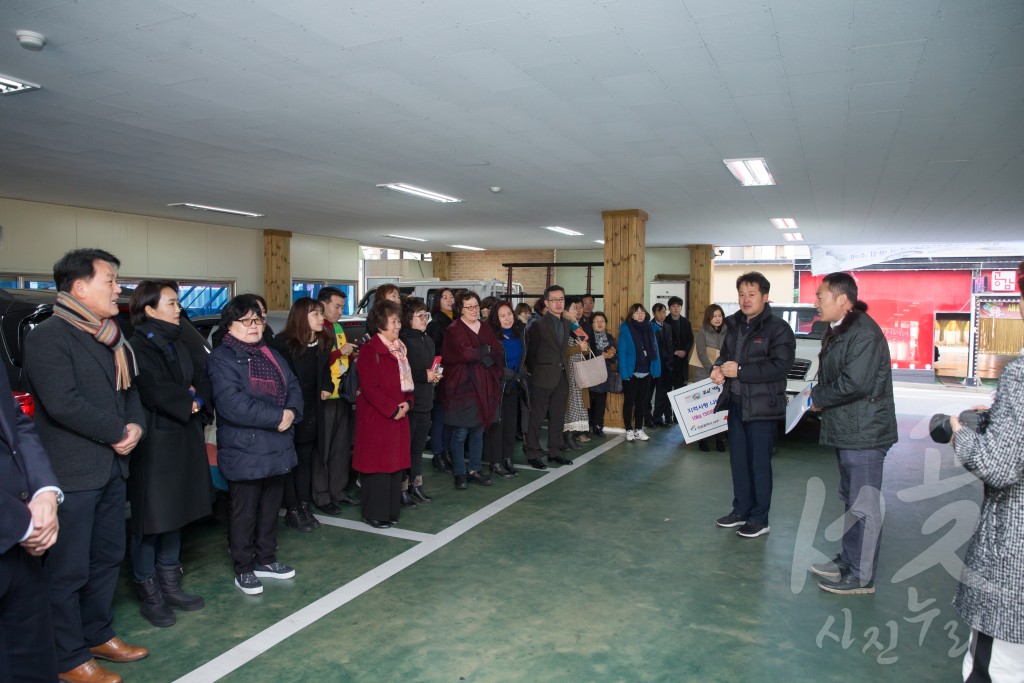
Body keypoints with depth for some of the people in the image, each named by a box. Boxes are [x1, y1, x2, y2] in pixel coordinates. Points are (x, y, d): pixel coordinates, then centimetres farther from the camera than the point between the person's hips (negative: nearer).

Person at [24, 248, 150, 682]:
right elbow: (64, 403, -22)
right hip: (71, 471, -8)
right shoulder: (48, 336, -13)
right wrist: (119, 432, -13)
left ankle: (98, 634, 33)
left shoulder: (112, 337, 13)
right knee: (68, 569, 5)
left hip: (112, 467, 8)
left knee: (107, 557, 17)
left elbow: (129, 389, 16)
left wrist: (136, 426, -3)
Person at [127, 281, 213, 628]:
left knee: (174, 515, 15)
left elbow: (202, 377, 9)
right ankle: (149, 594, 15)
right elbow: (157, 391, -21)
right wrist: (190, 403, -7)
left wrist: (197, 398, -10)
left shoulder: (177, 343, 13)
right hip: (154, 445, -8)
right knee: (150, 519, 2)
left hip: (184, 440, 8)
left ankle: (169, 585, 27)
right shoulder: (138, 346, -12)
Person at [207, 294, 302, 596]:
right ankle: (244, 568, 21)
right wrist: (277, 417, -21)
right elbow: (232, 403, -23)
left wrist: (292, 412, -12)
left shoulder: (271, 354, 15)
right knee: (244, 512, 5)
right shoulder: (221, 359, -11)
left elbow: (293, 386, 10)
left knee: (271, 507, 18)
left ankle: (266, 559, 34)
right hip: (244, 451, -7)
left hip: (277, 447, 7)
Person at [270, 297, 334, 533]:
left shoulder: (323, 343, 5)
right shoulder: (283, 344, -15)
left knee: (306, 460, 13)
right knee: (291, 460, 4)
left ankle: (304, 507, 22)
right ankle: (292, 511, 13)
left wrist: (327, 387, 1)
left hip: (312, 413, 6)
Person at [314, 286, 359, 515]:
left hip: (343, 395, 8)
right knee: (323, 448, 1)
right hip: (324, 397, -8)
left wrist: (352, 354, 4)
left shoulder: (338, 328, 16)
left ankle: (339, 490, 26)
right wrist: (340, 352, -19)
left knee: (342, 446, 14)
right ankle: (321, 496, 11)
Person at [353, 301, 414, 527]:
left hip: (398, 416, 8)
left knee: (396, 463, 12)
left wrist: (407, 403, -1)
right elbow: (369, 387, -18)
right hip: (376, 417, -8)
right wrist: (392, 409, -17)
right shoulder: (369, 350, -13)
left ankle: (391, 510, 25)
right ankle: (374, 514, 13)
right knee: (378, 465, 0)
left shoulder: (400, 348, 13)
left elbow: (407, 380, 16)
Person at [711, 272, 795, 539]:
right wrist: (718, 368, -1)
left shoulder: (778, 328, -10)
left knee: (759, 463, 1)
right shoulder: (734, 325, 12)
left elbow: (780, 367, -18)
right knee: (738, 460, 14)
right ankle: (741, 511, 28)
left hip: (761, 406, -7)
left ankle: (760, 519, 14)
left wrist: (740, 371, -21)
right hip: (735, 403, 7)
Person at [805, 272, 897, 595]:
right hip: (847, 430, 11)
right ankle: (848, 560, 34)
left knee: (863, 505, -1)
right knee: (850, 499, 20)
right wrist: (820, 395, -1)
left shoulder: (864, 333, -20)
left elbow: (855, 383, -27)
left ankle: (861, 576, 10)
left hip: (864, 432, -11)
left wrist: (819, 398, -11)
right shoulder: (838, 330, 13)